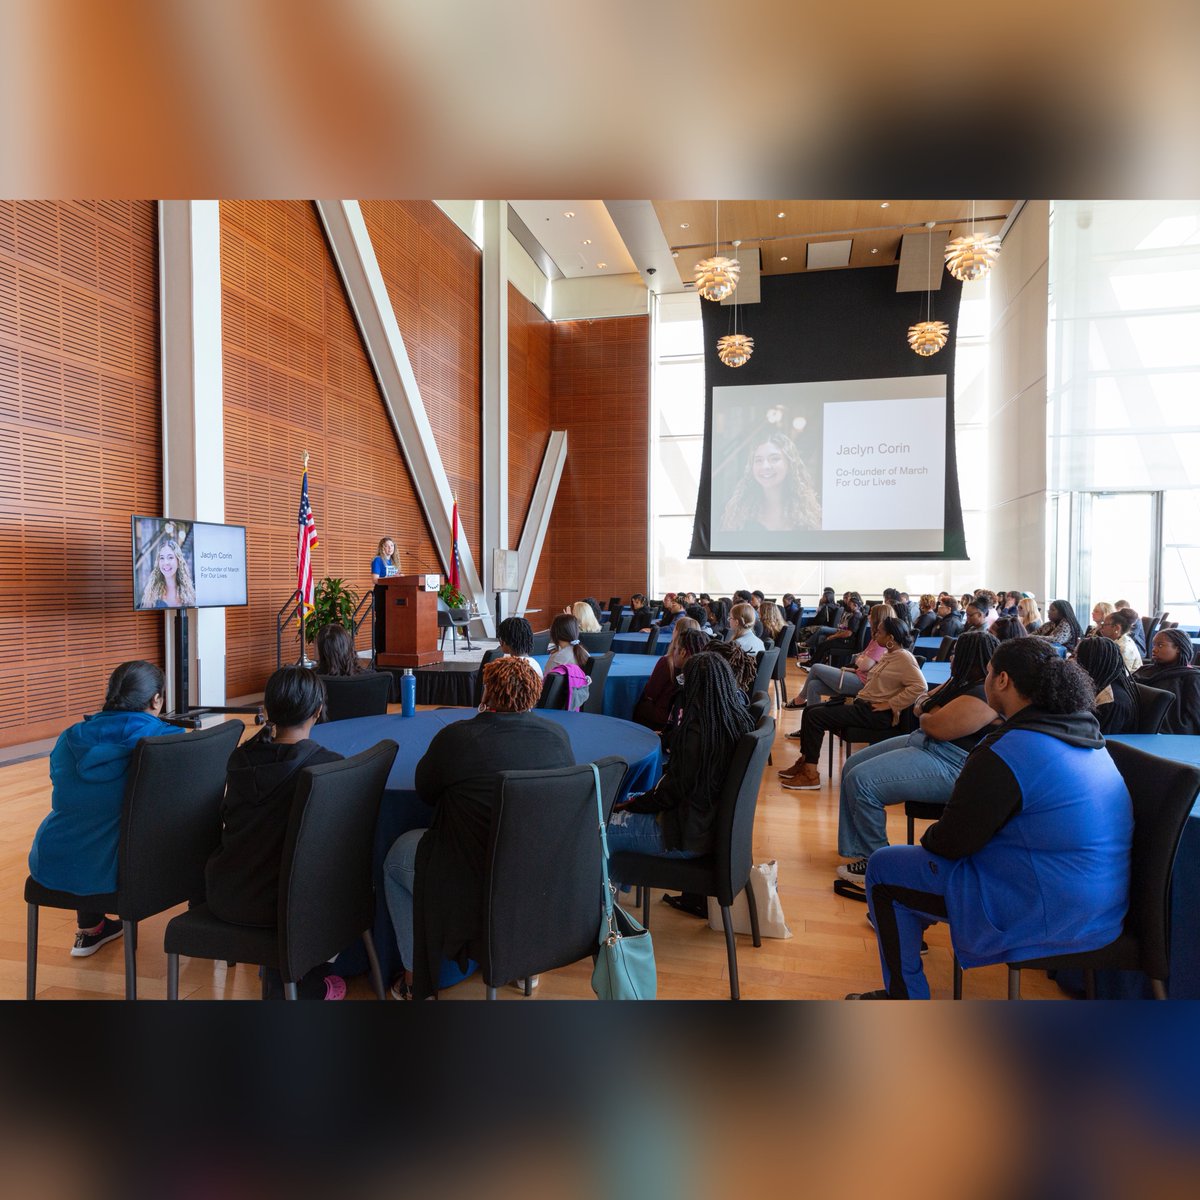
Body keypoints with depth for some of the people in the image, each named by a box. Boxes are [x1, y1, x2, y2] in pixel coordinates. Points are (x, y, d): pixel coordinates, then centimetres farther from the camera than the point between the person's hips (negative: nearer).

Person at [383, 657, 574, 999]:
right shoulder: (558, 735, -5)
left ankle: (415, 977, 32)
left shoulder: (455, 736, -17)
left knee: (397, 855, 23)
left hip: (479, 894, -4)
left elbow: (425, 791, 1)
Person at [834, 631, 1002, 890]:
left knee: (861, 781, -20)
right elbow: (919, 706, 17)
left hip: (951, 766, -12)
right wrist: (929, 712, -7)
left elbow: (937, 727, -26)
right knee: (852, 766, 8)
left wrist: (926, 717, -3)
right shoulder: (963, 684, 12)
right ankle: (856, 850, 13)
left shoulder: (985, 696, -22)